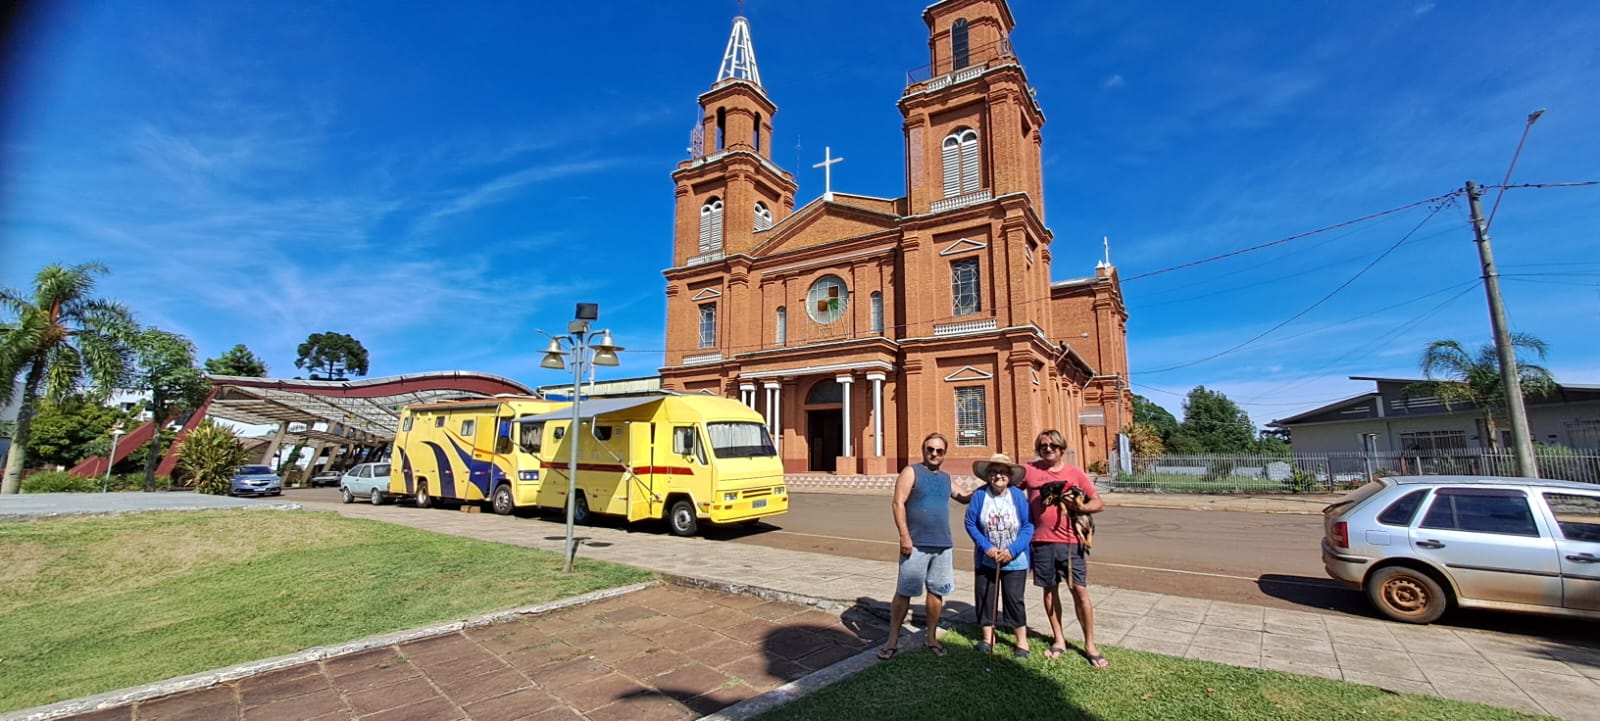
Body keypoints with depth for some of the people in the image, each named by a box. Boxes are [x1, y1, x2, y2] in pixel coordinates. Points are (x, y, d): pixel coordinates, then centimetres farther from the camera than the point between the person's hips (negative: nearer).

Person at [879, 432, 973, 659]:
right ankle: (892, 641, 10)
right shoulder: (911, 472, -3)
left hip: (943, 545, 6)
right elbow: (898, 503, -11)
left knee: (936, 592, 12)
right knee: (904, 593, 0)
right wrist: (904, 536, -18)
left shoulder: (946, 477, 15)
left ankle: (931, 637, 27)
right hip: (916, 544, -5)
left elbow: (965, 497, 27)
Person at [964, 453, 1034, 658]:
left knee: (1014, 599, 2)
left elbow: (1029, 525, -10)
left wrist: (1012, 550, -18)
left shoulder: (1018, 496, -12)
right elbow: (970, 523, -6)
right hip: (986, 559, 2)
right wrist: (986, 546, -15)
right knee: (985, 597, 10)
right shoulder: (980, 495, -11)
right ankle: (988, 638, 30)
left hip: (1014, 561, -2)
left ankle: (1022, 641, 23)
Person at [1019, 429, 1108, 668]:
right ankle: (1059, 640, 29)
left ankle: (1090, 645, 17)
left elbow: (1099, 503, 3)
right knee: (1050, 590, 12)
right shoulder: (1030, 471, 2)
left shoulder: (1075, 473, 2)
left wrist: (1080, 507, -14)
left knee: (1080, 591, 1)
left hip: (1070, 541, -1)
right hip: (1042, 541, 1)